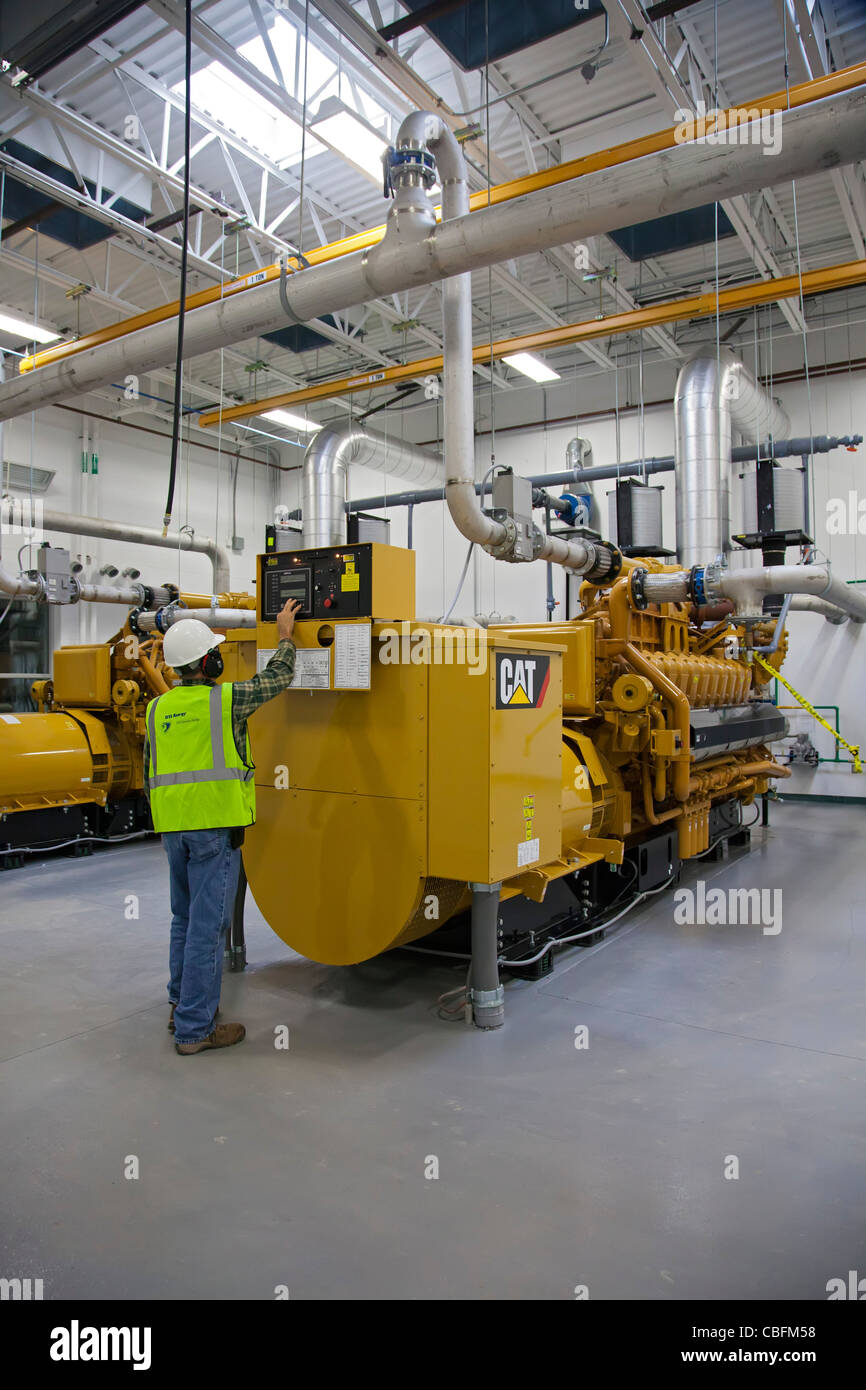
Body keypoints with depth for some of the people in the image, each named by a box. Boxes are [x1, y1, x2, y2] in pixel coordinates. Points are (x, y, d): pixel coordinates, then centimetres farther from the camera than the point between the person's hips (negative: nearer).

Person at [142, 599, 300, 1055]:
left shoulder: (158, 708, 11)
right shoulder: (226, 699, -8)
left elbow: (150, 774, 17)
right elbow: (278, 677, 6)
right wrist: (285, 635, 21)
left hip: (173, 828, 7)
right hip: (215, 826, -7)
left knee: (185, 918, 20)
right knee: (207, 924, -1)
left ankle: (181, 1005, 32)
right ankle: (195, 1029, 5)